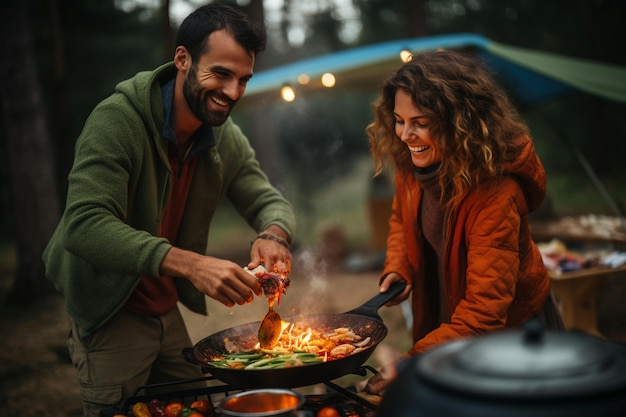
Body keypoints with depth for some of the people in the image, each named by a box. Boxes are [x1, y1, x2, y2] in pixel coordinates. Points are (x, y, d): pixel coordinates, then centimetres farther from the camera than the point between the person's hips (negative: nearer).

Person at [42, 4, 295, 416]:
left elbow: (271, 202, 1)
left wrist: (274, 234, -26)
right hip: (110, 316, -6)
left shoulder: (228, 140, -2)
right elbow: (84, 225, -34)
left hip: (167, 312, 6)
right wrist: (189, 263, -45)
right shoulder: (117, 120, -24)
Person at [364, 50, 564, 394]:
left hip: (510, 332, -6)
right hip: (447, 323, 6)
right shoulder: (414, 163, -13)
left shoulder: (496, 193, -34)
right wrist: (397, 269, -10)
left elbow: (485, 311, -35)